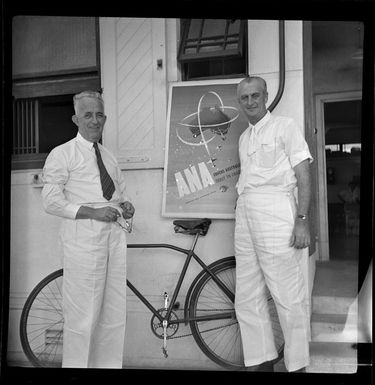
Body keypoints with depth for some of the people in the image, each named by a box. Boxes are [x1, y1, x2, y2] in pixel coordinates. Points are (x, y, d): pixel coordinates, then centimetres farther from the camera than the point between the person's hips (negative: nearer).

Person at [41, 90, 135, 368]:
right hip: (83, 239, -6)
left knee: (114, 312, 10)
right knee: (83, 314, -4)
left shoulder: (109, 157, 19)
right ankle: (76, 364, 13)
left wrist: (126, 206, 4)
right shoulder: (62, 154, 0)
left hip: (114, 235, 6)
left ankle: (109, 363, 24)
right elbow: (51, 202, -7)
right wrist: (94, 212, -15)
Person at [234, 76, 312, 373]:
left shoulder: (285, 126, 2)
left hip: (275, 212, -7)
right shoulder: (244, 138, 21)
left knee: (288, 297, -4)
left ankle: (298, 365, 9)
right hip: (244, 215, 7)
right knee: (247, 299, 9)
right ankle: (263, 363, 20)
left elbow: (304, 177, -5)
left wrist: (302, 220, -14)